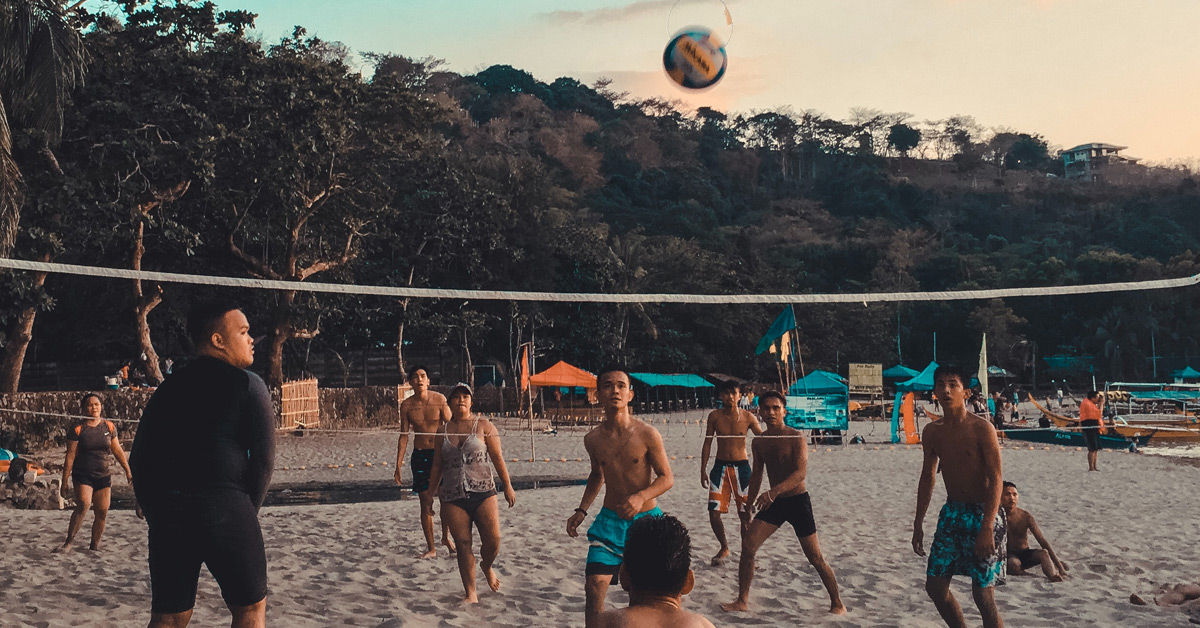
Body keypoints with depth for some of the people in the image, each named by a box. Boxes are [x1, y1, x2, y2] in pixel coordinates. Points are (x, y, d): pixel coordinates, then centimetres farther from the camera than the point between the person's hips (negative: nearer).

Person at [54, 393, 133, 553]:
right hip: (82, 475, -4)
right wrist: (64, 482, -5)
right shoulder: (77, 429, -5)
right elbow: (70, 457, -4)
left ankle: (94, 546, 15)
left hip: (103, 476, 4)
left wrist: (128, 471, 13)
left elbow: (118, 451, 14)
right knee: (83, 505, -25)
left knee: (102, 512, 1)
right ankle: (68, 543, -18)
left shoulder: (109, 426, 6)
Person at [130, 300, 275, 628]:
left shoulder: (168, 388, 16)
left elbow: (139, 459, 13)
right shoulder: (248, 384, 0)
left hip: (166, 514, 5)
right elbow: (264, 457, -6)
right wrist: (248, 512, 6)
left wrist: (157, 517, 18)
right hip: (225, 506, -5)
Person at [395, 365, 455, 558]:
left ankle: (446, 537, 23)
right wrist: (399, 464, 1)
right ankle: (431, 547, 12)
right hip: (420, 455, 1)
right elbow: (404, 435, 5)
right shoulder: (406, 405, -1)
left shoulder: (439, 399, -5)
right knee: (426, 503, 3)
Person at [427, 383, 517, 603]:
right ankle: (471, 593, 9)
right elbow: (437, 466, 16)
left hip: (483, 493, -2)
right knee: (463, 545, 0)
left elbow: (497, 458, 3)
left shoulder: (484, 426, 4)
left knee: (493, 541, -8)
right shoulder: (442, 432, 11)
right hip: (452, 498, 2)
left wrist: (508, 486, -1)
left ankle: (487, 567, 26)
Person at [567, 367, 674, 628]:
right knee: (595, 584, -10)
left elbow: (667, 478, -10)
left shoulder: (647, 434, -14)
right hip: (610, 519, 2)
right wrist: (581, 511, 9)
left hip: (645, 519, -2)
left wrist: (641, 497, -27)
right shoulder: (593, 439, -2)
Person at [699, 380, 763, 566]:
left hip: (741, 467, -1)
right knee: (714, 513, -3)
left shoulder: (748, 417, -2)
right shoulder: (715, 416, 0)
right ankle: (724, 548, 19)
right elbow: (707, 444, 6)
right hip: (720, 467, 1)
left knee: (745, 515, -1)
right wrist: (703, 471, 3)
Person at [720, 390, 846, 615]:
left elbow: (801, 472, -27)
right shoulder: (759, 442, 4)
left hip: (797, 501, -5)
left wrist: (774, 491, -40)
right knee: (748, 544, -8)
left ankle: (837, 604, 15)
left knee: (815, 558, -2)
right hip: (774, 503, 5)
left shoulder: (795, 437, -15)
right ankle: (742, 601, 3)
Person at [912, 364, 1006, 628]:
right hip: (951, 513, 6)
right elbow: (928, 478, 16)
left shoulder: (981, 429, -13)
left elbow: (995, 481, -16)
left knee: (983, 594, -6)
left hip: (981, 514, -6)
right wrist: (918, 523, 15)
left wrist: (987, 528, -24)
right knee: (935, 586, 7)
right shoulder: (932, 432, 6)